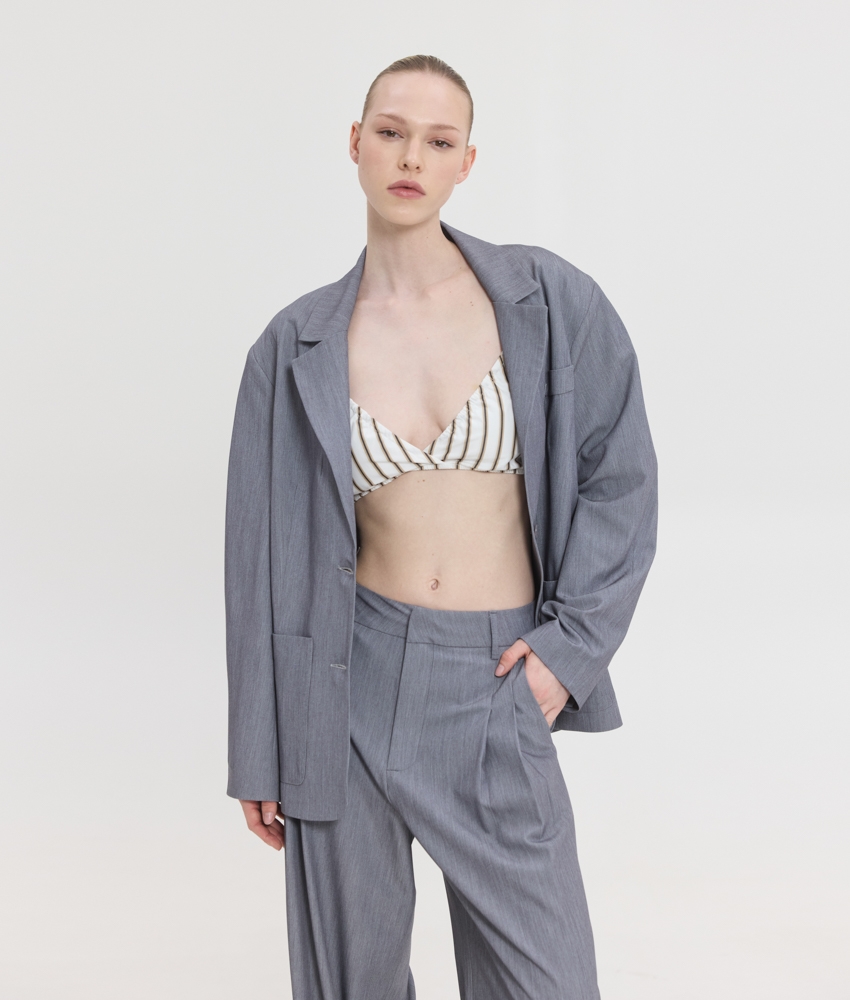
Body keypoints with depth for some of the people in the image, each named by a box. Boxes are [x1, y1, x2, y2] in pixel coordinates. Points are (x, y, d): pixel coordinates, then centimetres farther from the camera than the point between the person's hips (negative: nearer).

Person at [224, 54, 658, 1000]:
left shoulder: (549, 302, -2)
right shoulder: (298, 346, -1)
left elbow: (621, 477, 2)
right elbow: (266, 548, 3)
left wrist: (571, 645, -6)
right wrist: (259, 751, 4)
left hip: (497, 689, 0)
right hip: (354, 682, 1)